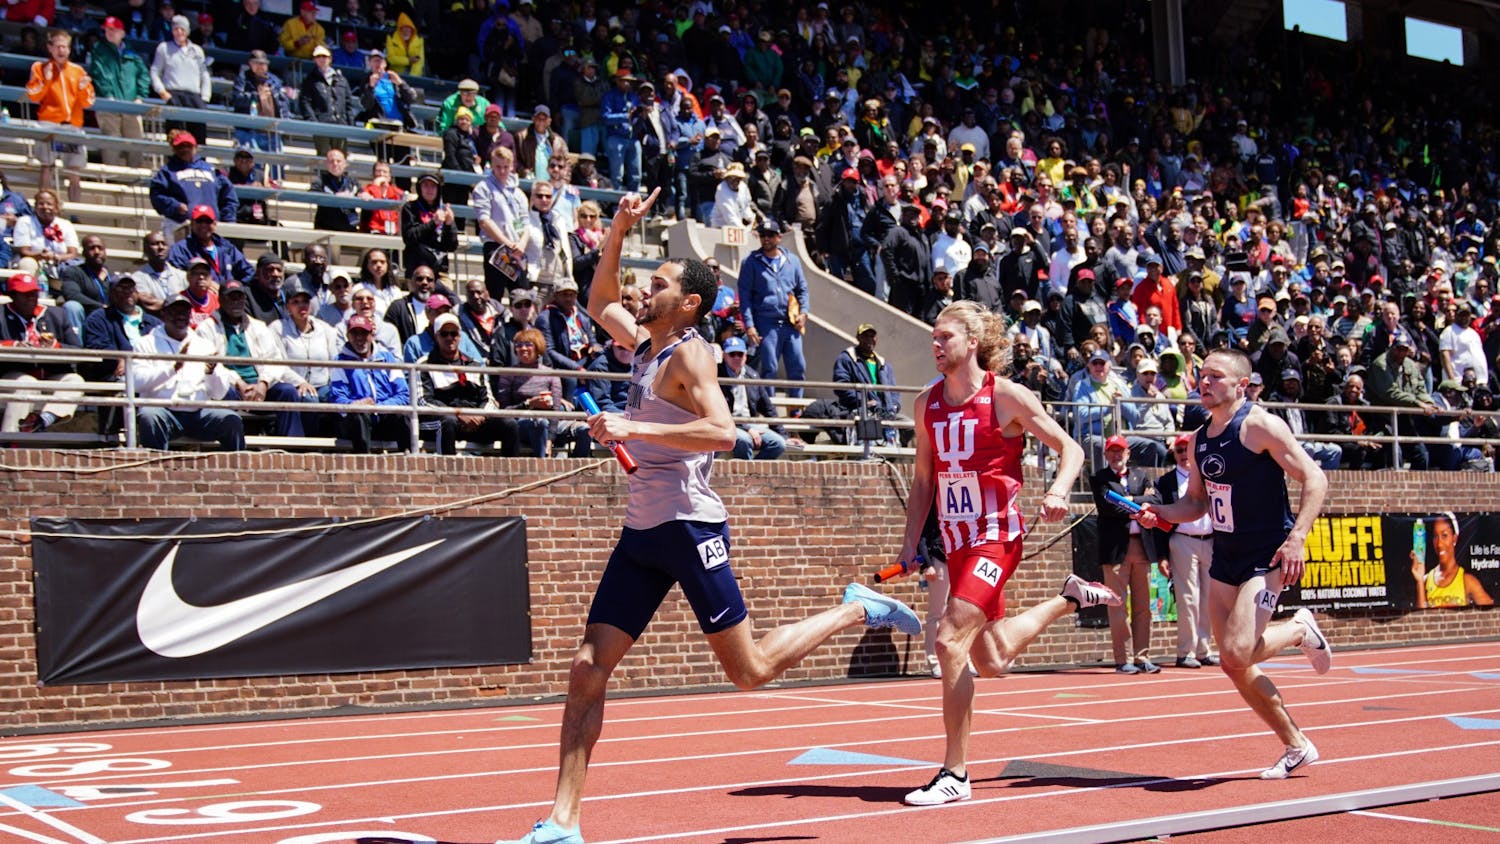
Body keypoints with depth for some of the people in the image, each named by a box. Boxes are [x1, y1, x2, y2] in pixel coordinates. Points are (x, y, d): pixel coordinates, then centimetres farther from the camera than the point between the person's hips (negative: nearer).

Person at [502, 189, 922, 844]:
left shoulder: (688, 353, -10)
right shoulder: (645, 345, 14)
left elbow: (723, 431, -25)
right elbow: (599, 301, 32)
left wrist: (634, 428, -28)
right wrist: (618, 231, 19)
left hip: (689, 526, -8)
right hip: (642, 530, 8)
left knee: (750, 670, -2)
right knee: (587, 670, -2)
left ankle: (855, 610, 19)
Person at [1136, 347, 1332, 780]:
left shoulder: (1260, 426, -13)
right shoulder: (1200, 439, 10)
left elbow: (1314, 479, -14)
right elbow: (1195, 503, 20)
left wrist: (1297, 538, -24)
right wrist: (1159, 512, 0)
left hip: (1266, 557, -8)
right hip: (1225, 558, 8)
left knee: (1235, 655, -20)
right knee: (1236, 667, 7)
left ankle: (1300, 630, 10)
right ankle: (1297, 747, 23)